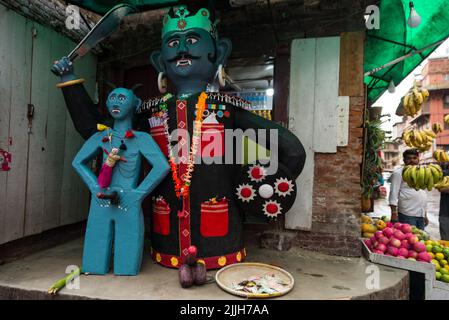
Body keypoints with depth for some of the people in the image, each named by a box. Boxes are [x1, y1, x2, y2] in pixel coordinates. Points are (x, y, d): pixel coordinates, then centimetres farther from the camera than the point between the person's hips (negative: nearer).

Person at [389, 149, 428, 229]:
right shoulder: (399, 173, -5)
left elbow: (423, 194, 24)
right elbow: (393, 194, -10)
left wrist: (425, 215, 22)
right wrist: (394, 213, -16)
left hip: (421, 216, 7)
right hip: (407, 215, -7)